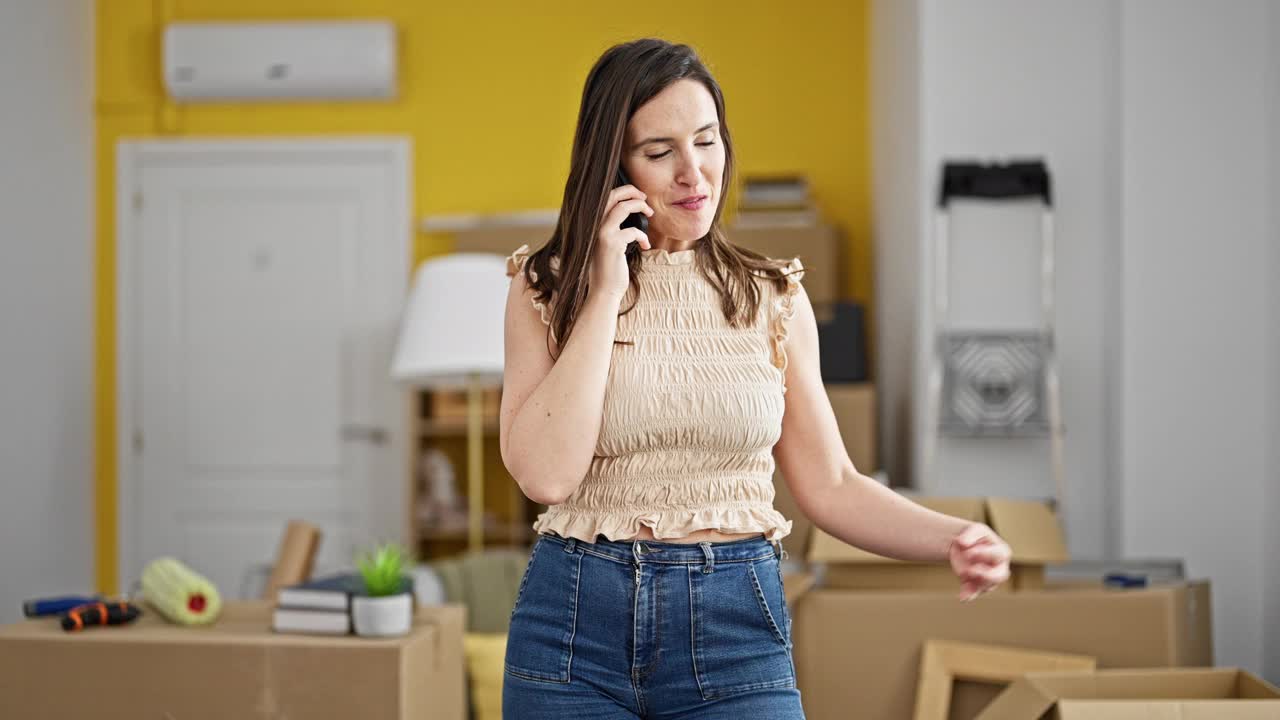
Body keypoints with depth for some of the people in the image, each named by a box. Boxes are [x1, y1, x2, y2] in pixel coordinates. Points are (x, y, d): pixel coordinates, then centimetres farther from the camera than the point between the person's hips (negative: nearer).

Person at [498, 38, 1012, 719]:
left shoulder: (772, 297, 4)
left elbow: (829, 485, 5)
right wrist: (606, 294, -12)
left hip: (735, 630, 1)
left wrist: (952, 539, -12)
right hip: (575, 619, -1)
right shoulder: (547, 289, 0)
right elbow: (546, 473, -13)